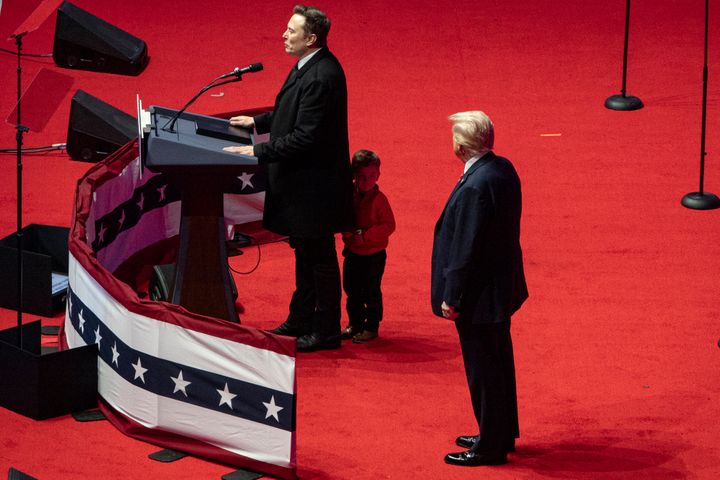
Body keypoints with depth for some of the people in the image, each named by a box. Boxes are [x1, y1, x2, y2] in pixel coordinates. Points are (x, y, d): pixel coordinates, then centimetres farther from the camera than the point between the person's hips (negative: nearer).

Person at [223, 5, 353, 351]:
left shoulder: (322, 77, -26)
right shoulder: (307, 66, 5)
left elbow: (306, 136, -27)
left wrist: (259, 152, -24)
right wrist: (259, 122, 14)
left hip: (315, 182, -10)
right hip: (300, 181, 10)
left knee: (319, 256, 2)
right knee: (305, 251, 20)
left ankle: (326, 331, 13)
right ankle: (301, 320, 32)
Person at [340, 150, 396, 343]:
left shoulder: (379, 199, -14)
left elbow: (389, 225, -16)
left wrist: (365, 235, -23)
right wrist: (349, 232, -18)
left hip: (374, 255, -5)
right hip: (352, 252, 5)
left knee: (371, 291, 1)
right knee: (352, 290, 14)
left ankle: (371, 327, 12)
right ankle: (354, 324, 28)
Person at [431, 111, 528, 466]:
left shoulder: (475, 186, -27)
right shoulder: (504, 168, 2)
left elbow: (467, 248, -24)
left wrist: (451, 297, -16)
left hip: (480, 296, -10)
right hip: (502, 287, 10)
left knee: (483, 371, 3)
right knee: (498, 364, 22)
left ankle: (490, 448, 15)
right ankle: (502, 434, 36)